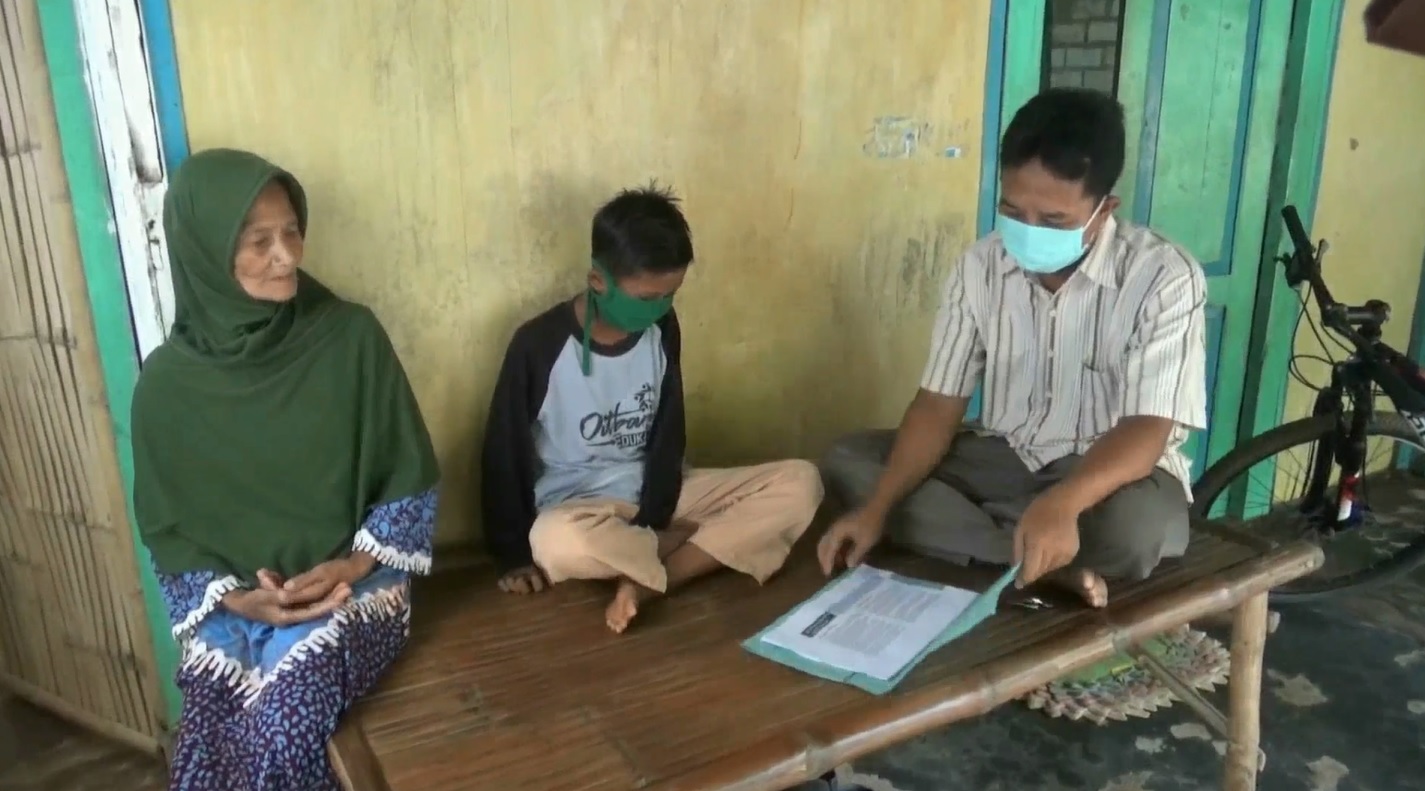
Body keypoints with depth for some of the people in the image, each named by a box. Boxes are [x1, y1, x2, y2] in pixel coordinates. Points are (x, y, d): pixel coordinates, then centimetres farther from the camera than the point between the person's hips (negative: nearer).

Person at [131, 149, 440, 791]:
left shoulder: (352, 337, -6)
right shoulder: (168, 380, -3)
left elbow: (411, 479, -2)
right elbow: (164, 528, 4)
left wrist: (353, 565, -13)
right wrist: (234, 597, -12)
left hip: (354, 586, -1)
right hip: (230, 605, 2)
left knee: (280, 713, -27)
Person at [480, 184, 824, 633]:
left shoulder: (663, 329, -4)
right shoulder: (540, 344, -15)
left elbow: (668, 437, -1)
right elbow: (505, 454, -8)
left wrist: (651, 524, -13)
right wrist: (515, 555, -7)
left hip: (655, 491, 5)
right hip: (577, 504, -4)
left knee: (800, 483, -14)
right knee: (556, 541, -42)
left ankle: (646, 584, -25)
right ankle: (721, 540, -17)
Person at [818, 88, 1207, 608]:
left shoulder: (1165, 277, -17)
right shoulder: (980, 266, -6)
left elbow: (1146, 429, -23)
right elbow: (939, 403, -7)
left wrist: (1062, 502, -44)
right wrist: (878, 508, -21)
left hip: (1112, 469, -4)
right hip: (1003, 456, 5)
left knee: (1139, 528, -40)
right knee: (847, 459, -15)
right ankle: (1052, 564, -23)